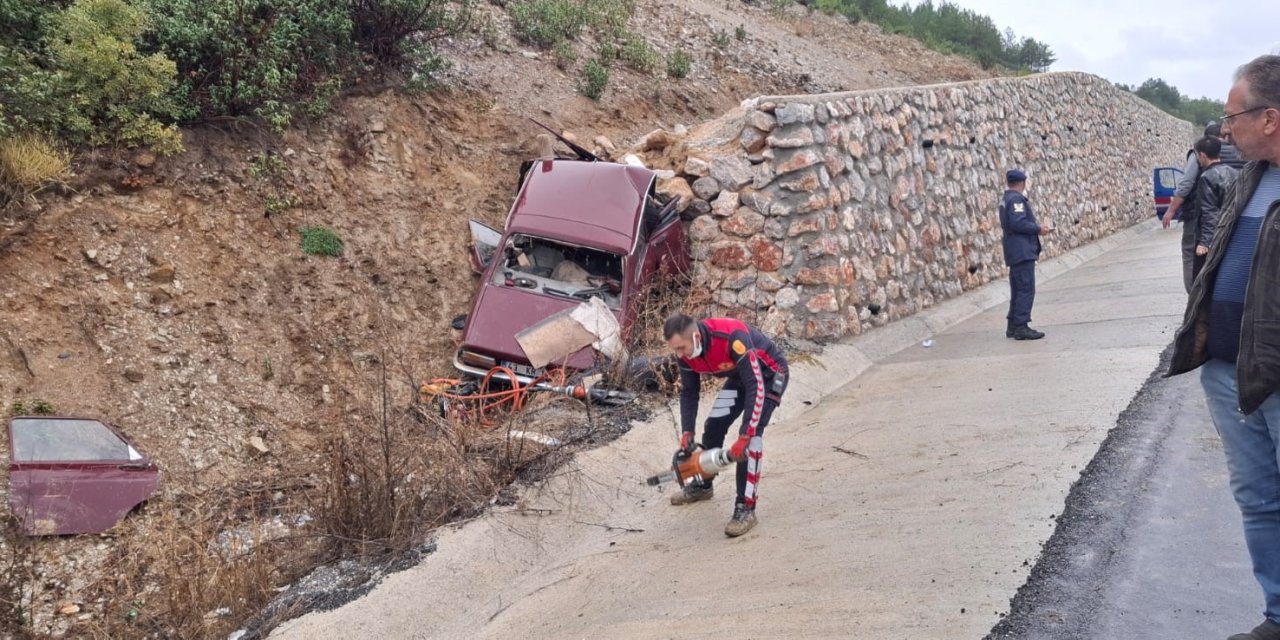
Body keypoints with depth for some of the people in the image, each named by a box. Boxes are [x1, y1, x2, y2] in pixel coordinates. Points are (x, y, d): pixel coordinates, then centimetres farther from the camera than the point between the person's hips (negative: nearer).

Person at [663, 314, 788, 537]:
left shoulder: (733, 339, -41)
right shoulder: (686, 352, -17)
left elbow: (756, 388, -39)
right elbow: (689, 392, -3)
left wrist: (744, 437, -38)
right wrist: (687, 432, -11)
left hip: (770, 373, -7)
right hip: (740, 375, 7)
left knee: (751, 435, -20)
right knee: (713, 426, 6)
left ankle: (745, 509, -17)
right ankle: (702, 486, 29)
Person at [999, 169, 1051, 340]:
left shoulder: (1006, 199, 17)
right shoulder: (1016, 199, -14)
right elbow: (1018, 223, -24)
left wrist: (1036, 227, 17)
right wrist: (1038, 228, -12)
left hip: (1015, 253, 10)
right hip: (1022, 251, -10)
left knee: (1018, 290, 14)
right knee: (1026, 289, -9)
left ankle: (1013, 326, 18)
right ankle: (1021, 327, -10)